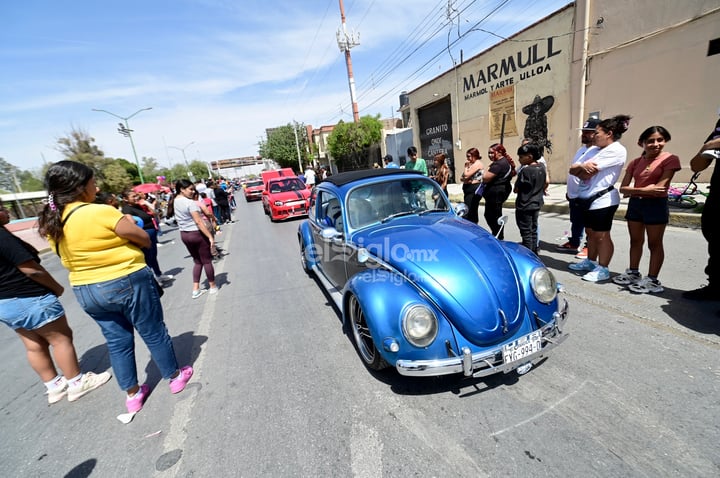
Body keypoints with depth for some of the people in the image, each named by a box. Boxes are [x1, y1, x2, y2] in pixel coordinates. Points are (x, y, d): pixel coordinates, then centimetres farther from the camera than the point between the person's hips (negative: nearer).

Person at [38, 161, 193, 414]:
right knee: (154, 334, 11)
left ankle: (133, 394, 31)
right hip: (128, 283, -7)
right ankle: (175, 376, 29)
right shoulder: (101, 212, -21)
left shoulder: (51, 223, 2)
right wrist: (127, 224, 3)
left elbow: (69, 256, 13)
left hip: (86, 292, 7)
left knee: (117, 341, 19)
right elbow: (145, 240, -15)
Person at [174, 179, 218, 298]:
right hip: (197, 234, -8)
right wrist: (210, 236, -24)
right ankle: (213, 287, 17)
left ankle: (195, 289, 16)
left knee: (197, 261, 17)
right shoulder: (190, 203, -19)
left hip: (184, 234, 8)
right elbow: (198, 222, -24)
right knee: (207, 261, 6)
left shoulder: (175, 202, 7)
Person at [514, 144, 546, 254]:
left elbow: (516, 189, -15)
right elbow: (545, 183, 14)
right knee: (533, 230, 17)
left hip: (525, 206, -8)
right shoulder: (542, 167, 3)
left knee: (526, 232, 0)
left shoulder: (525, 170, -20)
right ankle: (534, 253, 27)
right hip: (537, 203, 8)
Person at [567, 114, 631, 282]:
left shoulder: (617, 150, -10)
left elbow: (589, 172, -18)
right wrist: (583, 167, -13)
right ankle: (591, 262, 29)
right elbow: (572, 169, 6)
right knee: (590, 233, 17)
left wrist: (580, 169, 0)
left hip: (603, 199, -8)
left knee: (601, 235, -1)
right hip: (586, 198, 8)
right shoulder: (593, 149, 13)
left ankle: (603, 269, 8)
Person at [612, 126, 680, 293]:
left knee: (654, 244, 3)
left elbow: (660, 187, -15)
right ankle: (633, 273, 23)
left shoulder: (670, 159, -6)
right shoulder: (635, 162, 7)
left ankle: (652, 280, 10)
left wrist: (634, 190, -8)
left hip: (656, 205, -5)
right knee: (635, 241, 12)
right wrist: (644, 190, -14)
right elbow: (623, 188, 1)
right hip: (634, 204, 5)